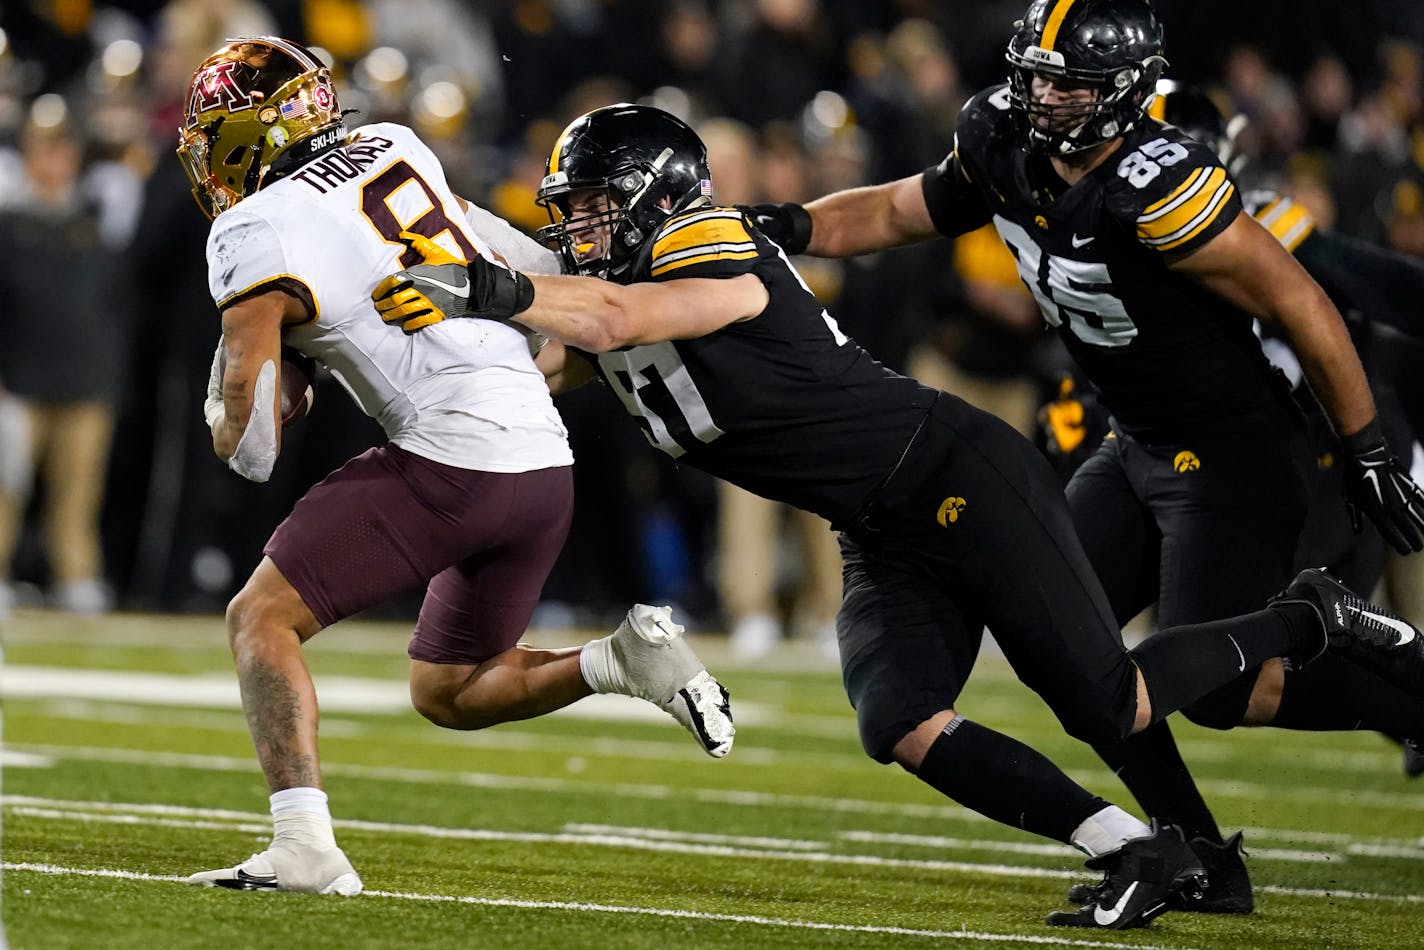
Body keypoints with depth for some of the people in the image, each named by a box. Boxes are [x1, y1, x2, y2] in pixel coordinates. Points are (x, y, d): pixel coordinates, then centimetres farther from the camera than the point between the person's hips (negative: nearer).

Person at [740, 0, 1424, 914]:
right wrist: (793, 228, -8)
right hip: (1140, 446, 9)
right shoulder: (1008, 154, -4)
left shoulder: (1160, 186, -28)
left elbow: (1300, 305, -22)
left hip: (1237, 454, -9)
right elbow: (895, 213, 12)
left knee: (1214, 688, -11)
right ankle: (1199, 858, 9)